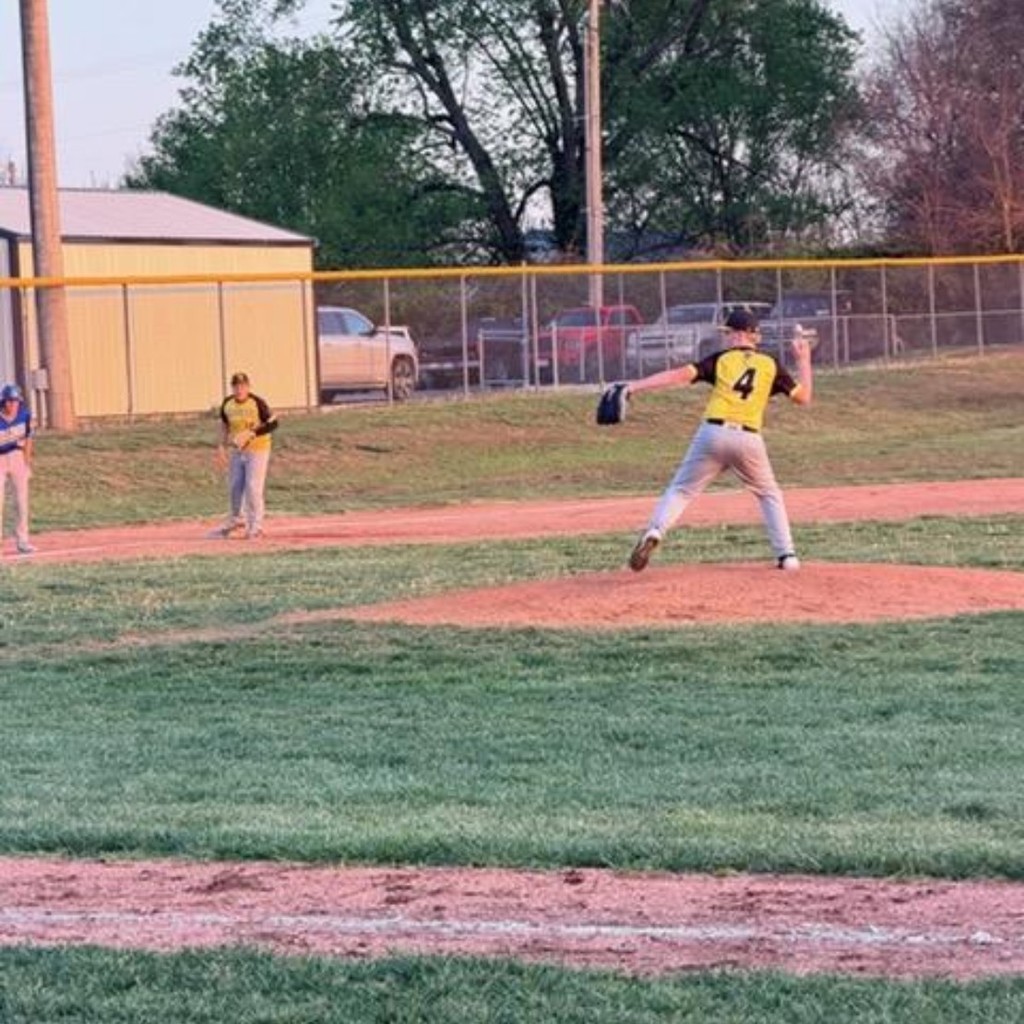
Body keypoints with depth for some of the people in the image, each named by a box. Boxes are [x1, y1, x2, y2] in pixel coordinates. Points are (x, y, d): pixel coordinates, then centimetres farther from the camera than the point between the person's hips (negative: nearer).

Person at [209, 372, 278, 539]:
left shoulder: (257, 403, -16)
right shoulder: (227, 404, 0)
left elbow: (272, 424, -15)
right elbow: (224, 425, 16)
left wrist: (250, 434, -24)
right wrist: (222, 445, 7)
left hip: (257, 450, -6)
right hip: (237, 451, 6)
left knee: (253, 488, -10)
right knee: (234, 487, 13)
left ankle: (255, 526, 1)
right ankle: (236, 520, 35)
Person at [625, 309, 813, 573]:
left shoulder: (721, 359, 8)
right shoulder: (770, 365, 12)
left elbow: (682, 374, -3)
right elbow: (803, 397, 16)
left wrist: (634, 387, -6)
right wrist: (803, 359, 29)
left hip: (714, 433, -1)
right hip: (749, 440, 1)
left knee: (680, 490, 8)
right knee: (769, 494, 23)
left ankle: (654, 532, -17)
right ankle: (787, 555, 12)